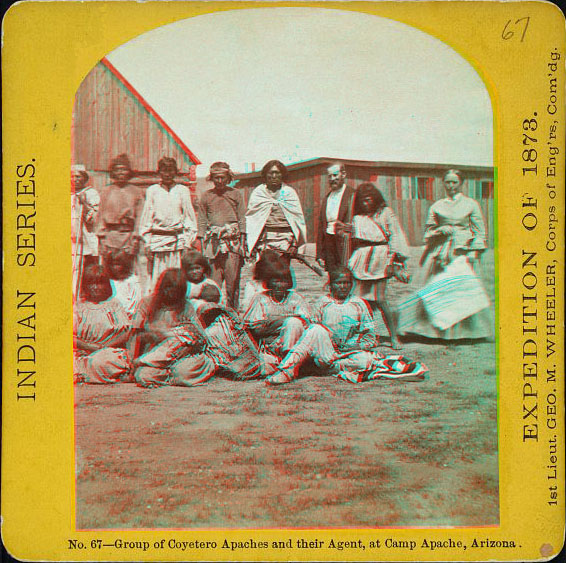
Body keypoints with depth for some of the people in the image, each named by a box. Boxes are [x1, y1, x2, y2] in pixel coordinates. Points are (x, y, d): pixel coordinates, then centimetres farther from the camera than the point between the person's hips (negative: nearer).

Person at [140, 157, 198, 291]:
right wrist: (147, 243, 4)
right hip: (157, 239, 0)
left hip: (178, 240, 0)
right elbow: (146, 217, 11)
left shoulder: (183, 190, 9)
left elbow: (190, 217, 9)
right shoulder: (152, 191, 10)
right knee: (157, 279, -3)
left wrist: (188, 242, 1)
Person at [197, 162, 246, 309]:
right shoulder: (206, 196, 12)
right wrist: (203, 246, 5)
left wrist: (243, 242, 1)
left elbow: (242, 219, 8)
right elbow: (202, 222, 12)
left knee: (233, 280, -6)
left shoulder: (236, 194, 9)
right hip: (213, 241, 1)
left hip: (233, 241, -1)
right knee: (213, 281, -4)